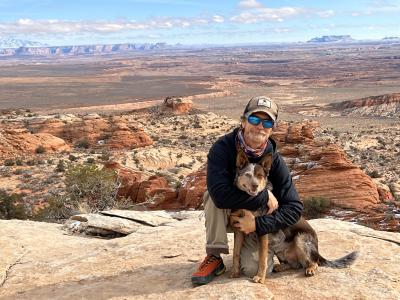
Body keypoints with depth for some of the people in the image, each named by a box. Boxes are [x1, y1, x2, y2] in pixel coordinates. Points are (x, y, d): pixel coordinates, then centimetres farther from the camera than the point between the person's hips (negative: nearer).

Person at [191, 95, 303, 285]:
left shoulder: (274, 159, -18)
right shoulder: (223, 148, -25)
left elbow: (294, 207, -18)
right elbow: (220, 195, -39)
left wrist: (258, 224, -29)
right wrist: (264, 196, -32)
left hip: (256, 216, 1)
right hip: (225, 212, -1)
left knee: (255, 269, -21)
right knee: (214, 197, -34)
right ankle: (214, 258, -18)